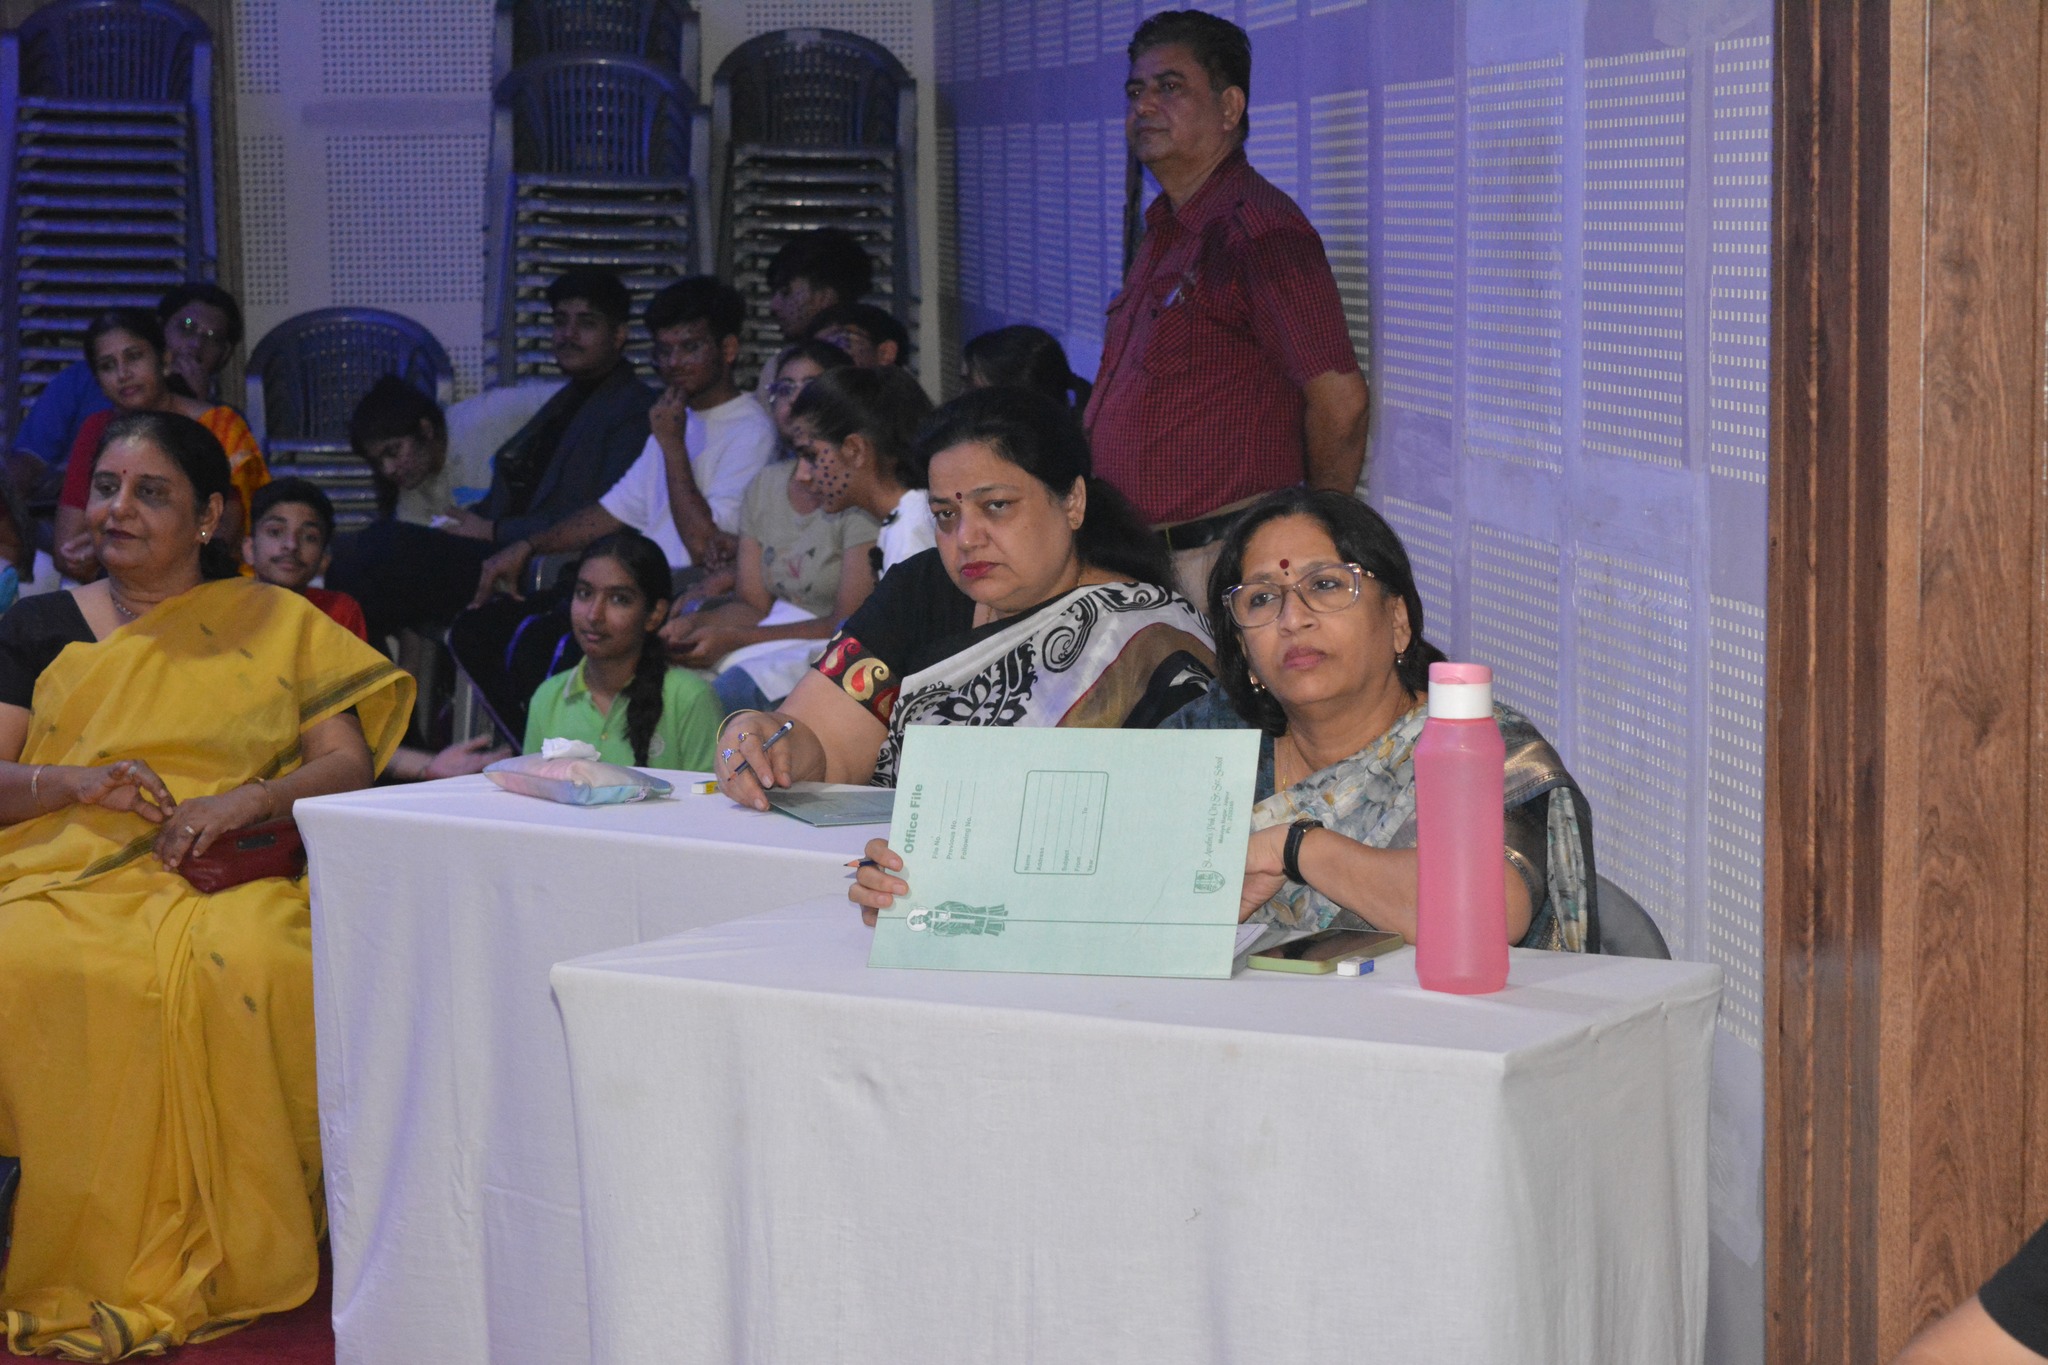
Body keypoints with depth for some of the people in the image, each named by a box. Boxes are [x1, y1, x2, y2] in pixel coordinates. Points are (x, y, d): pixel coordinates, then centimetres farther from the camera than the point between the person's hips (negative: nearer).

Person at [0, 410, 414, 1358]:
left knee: (251, 967, -37)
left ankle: (218, 1261, -24)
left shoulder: (277, 625, 16)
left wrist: (244, 800, -12)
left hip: (222, 883, -1)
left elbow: (350, 762, 6)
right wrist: (81, 784, -11)